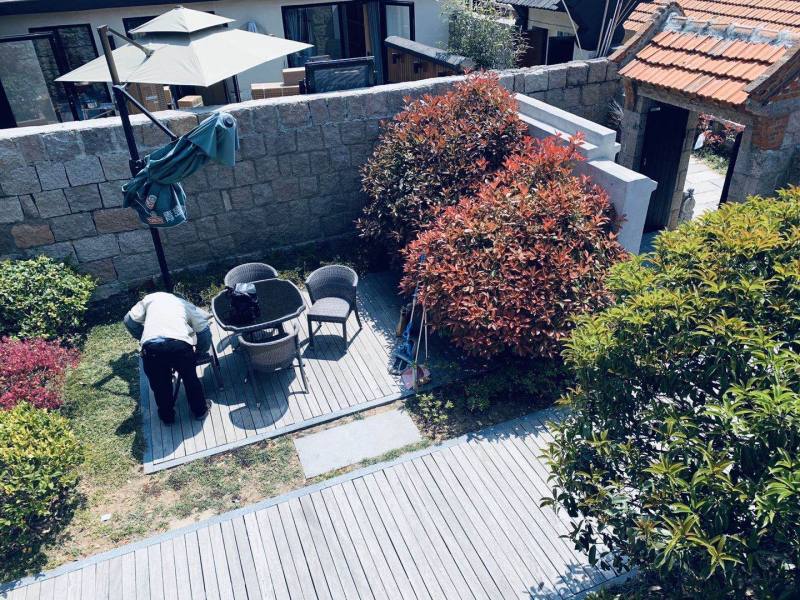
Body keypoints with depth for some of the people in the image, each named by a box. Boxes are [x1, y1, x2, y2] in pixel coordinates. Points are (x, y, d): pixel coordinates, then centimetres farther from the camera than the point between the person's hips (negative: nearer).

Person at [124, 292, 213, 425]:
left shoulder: (151, 298, 31)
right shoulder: (185, 304, 29)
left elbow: (130, 320, 23)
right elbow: (203, 330, 22)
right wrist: (199, 352, 38)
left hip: (152, 346, 1)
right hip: (180, 344, 0)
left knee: (160, 385, 25)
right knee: (190, 379, 26)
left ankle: (167, 416, 42)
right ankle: (200, 411, 42)